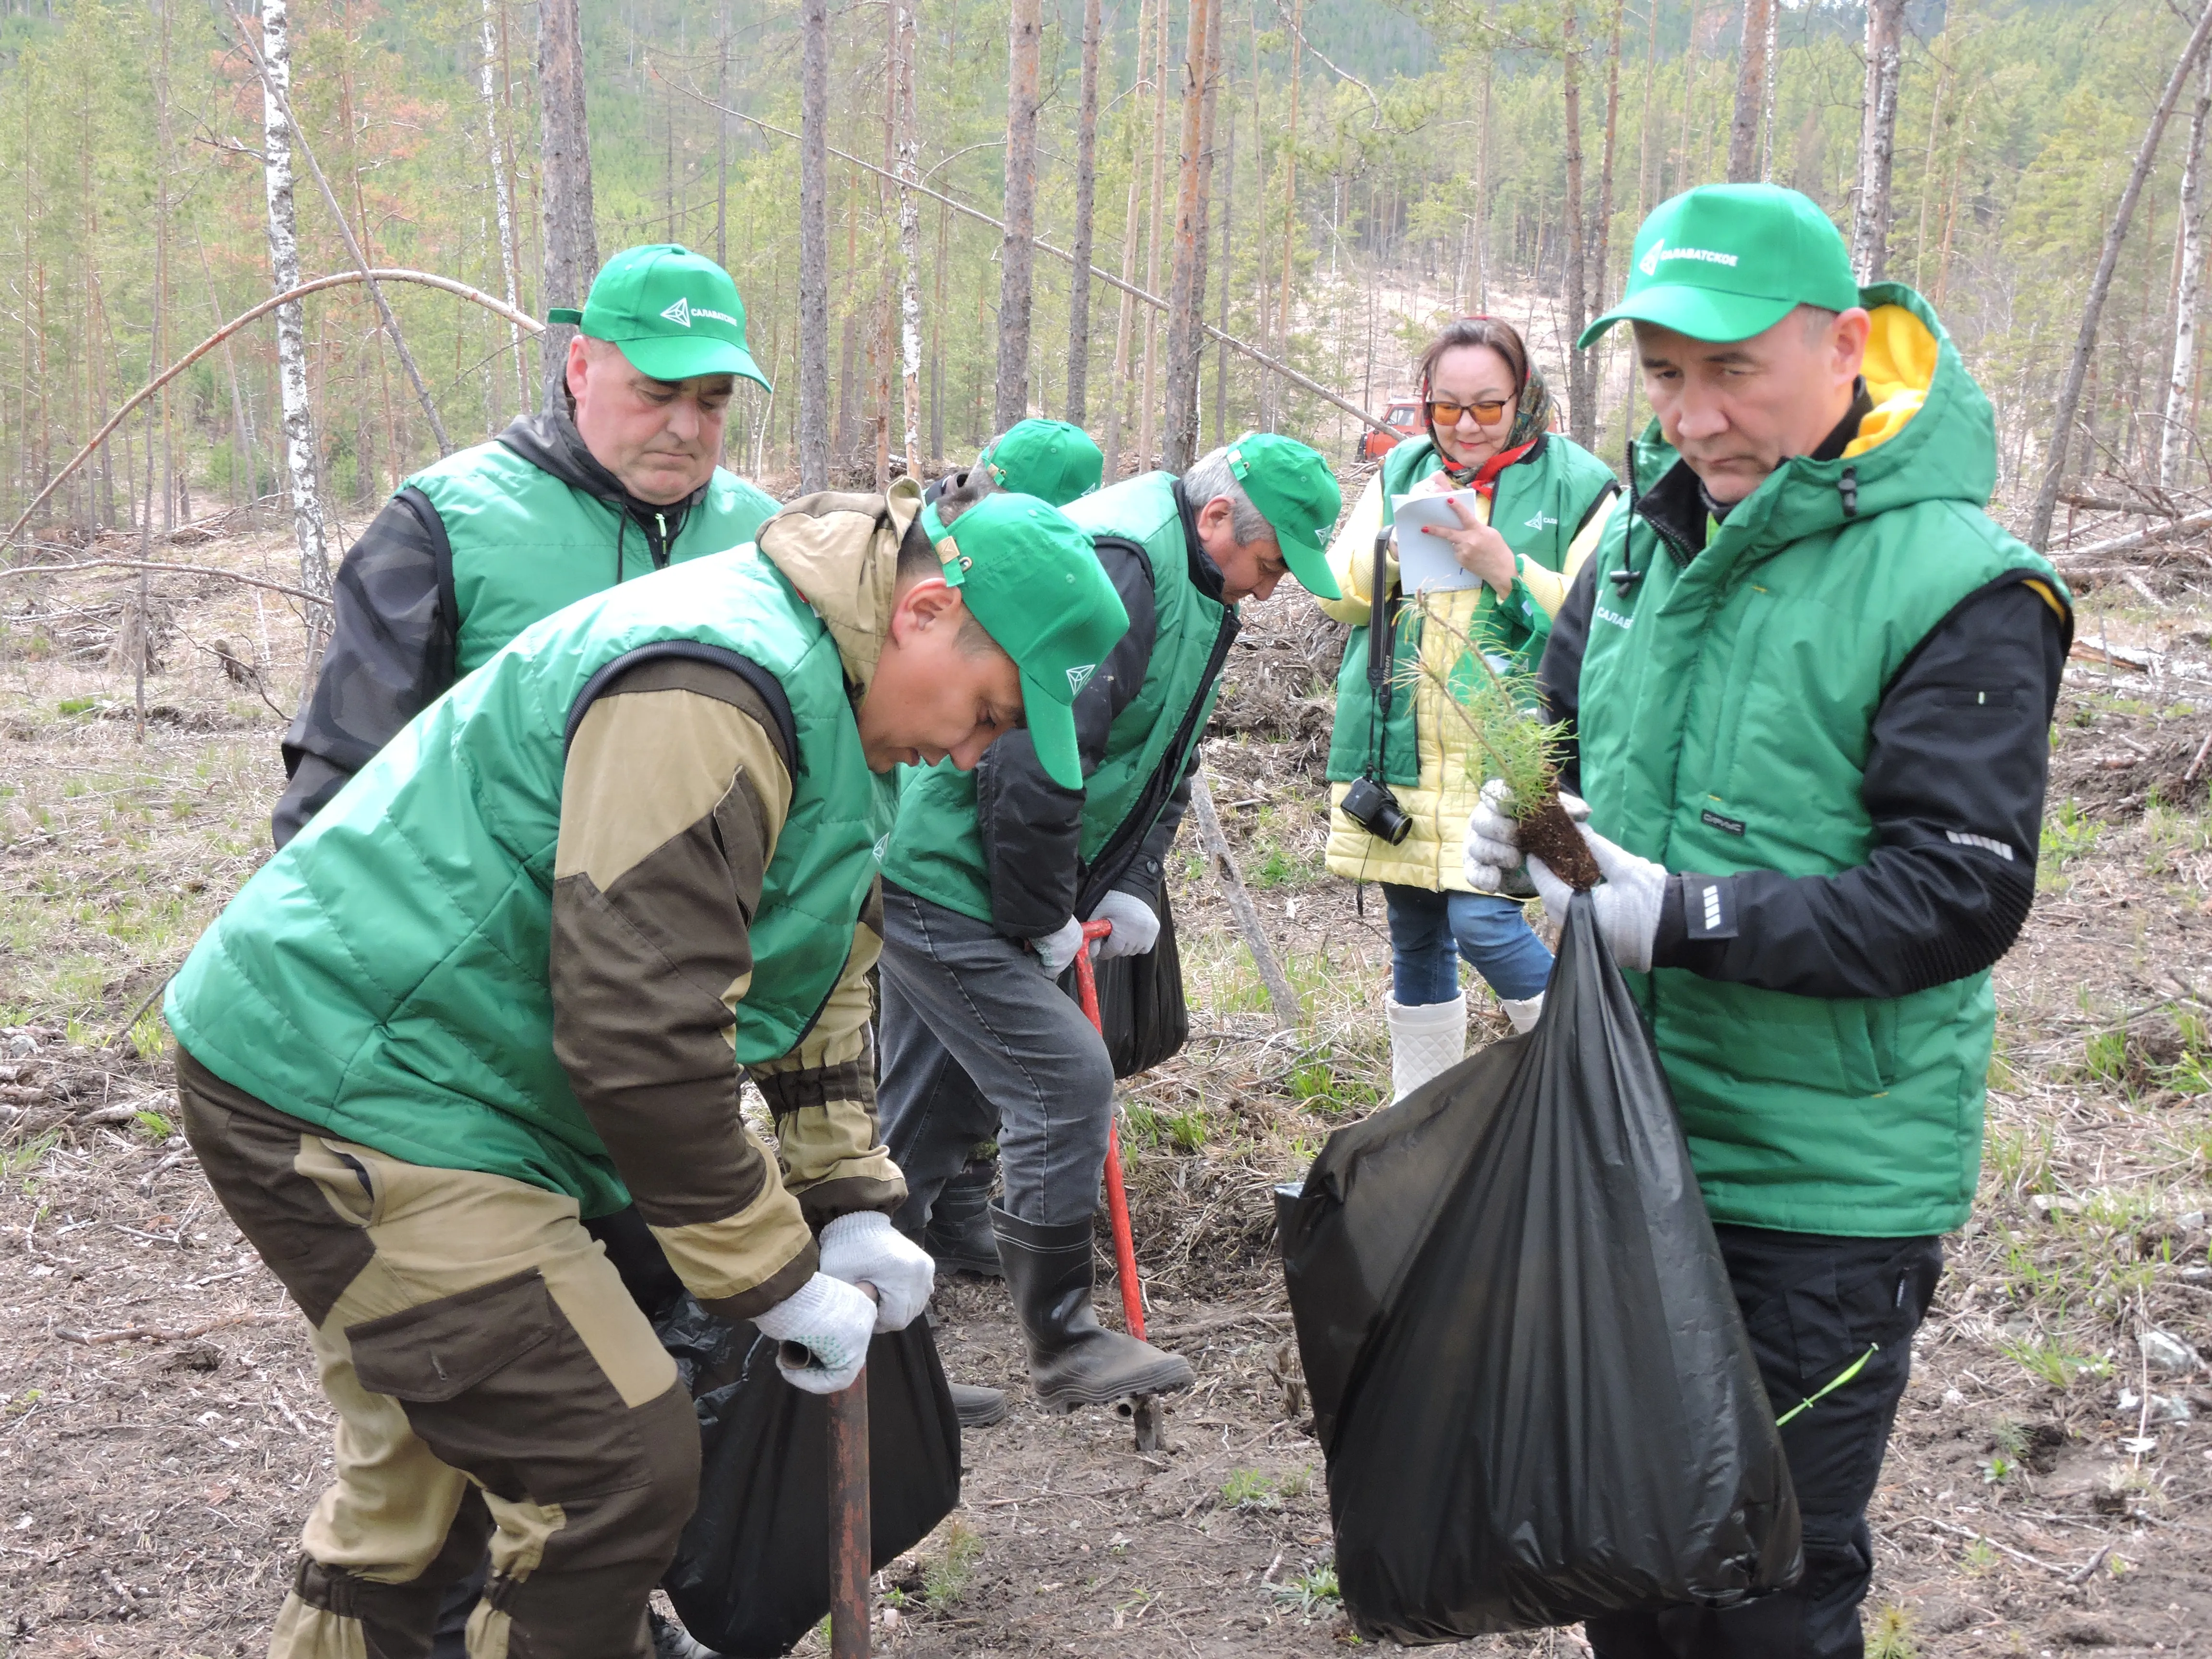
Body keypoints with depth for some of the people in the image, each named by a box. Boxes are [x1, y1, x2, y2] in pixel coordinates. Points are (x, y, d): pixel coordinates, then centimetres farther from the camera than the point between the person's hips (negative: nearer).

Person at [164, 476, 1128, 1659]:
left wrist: (852, 1206, 12)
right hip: (341, 1094, -11)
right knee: (623, 1468, -11)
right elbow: (641, 1034, -27)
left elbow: (824, 970, 19)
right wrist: (778, 1284, -16)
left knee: (426, 1468, 23)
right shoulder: (708, 690, -24)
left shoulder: (829, 700, 10)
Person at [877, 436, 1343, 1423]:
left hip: (929, 889, 11)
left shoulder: (1198, 599, 13)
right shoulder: (1120, 568, -21)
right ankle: (1063, 1347, 5)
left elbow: (1163, 769, 21)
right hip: (944, 878, -11)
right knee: (1067, 1084, -8)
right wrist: (1044, 920, -16)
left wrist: (1131, 889, 6)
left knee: (933, 1115, 14)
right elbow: (1033, 760, -27)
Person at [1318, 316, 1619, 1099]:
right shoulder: (1402, 470, 11)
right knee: (1414, 938, 12)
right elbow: (1337, 593, 8)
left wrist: (1507, 569, -19)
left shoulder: (1575, 483, -3)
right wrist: (1398, 540, -10)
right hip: (1398, 751, 5)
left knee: (1482, 922, -14)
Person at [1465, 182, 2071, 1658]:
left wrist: (1693, 920, -28)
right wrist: (1526, 825, -3)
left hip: (1825, 1194, -6)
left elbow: (1962, 896, -21)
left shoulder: (1959, 588, -17)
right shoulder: (1649, 537, 5)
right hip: (1629, 1145, 7)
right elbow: (1575, 741, 19)